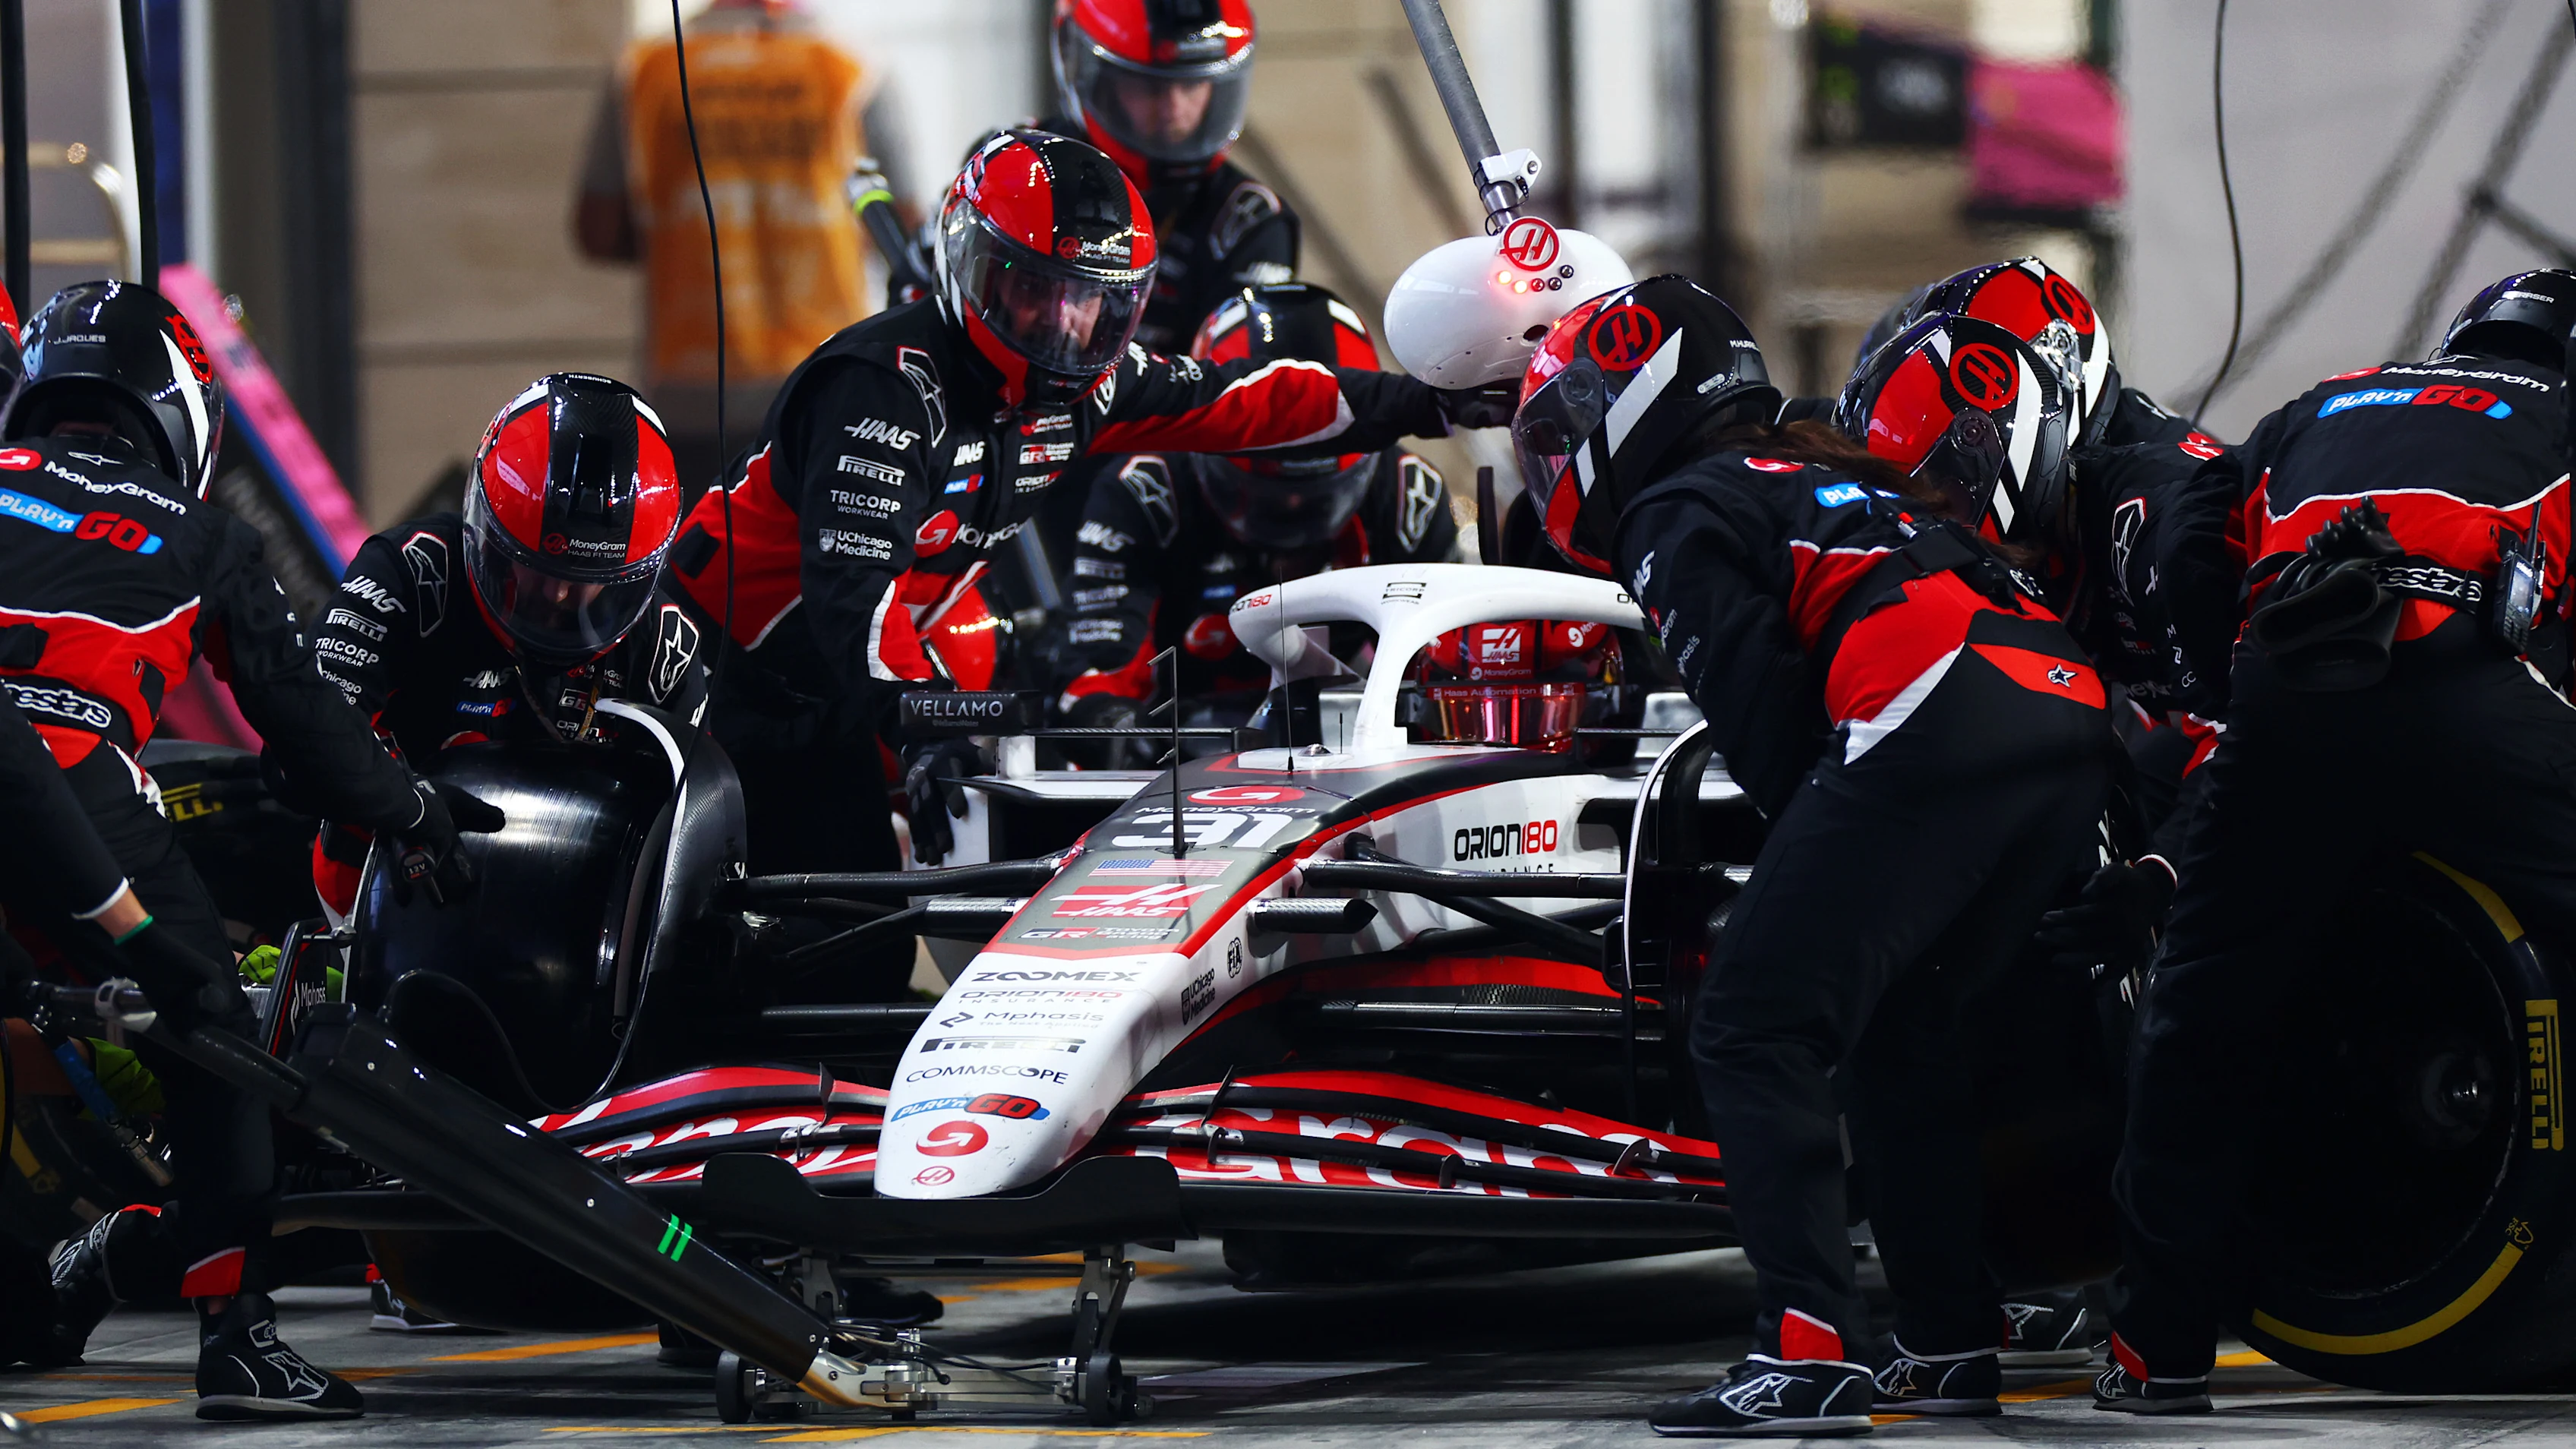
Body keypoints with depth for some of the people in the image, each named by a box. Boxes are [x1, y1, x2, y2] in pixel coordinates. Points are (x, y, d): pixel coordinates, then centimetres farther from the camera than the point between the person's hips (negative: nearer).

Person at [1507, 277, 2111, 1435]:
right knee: (1899, 1027, 22)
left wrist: (1818, 849, 11)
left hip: (1932, 726, -9)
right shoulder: (1832, 471, 36)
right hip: (2069, 724, 9)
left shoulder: (1679, 518, 10)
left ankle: (1807, 1349, -16)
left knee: (1752, 1032, -5)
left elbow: (1759, 707, -1)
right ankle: (1948, 1344, 20)